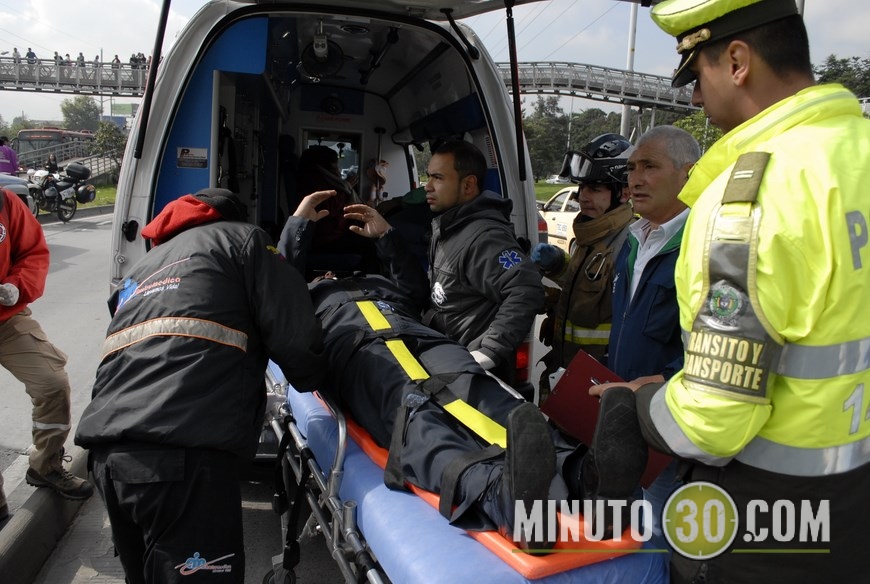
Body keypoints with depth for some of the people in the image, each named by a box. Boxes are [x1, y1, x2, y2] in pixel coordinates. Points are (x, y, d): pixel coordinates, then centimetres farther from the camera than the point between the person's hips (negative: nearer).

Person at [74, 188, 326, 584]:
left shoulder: (143, 267, 31)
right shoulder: (240, 238, 14)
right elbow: (296, 339, 3)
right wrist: (309, 378, 24)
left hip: (106, 453, 8)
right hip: (184, 455, -7)